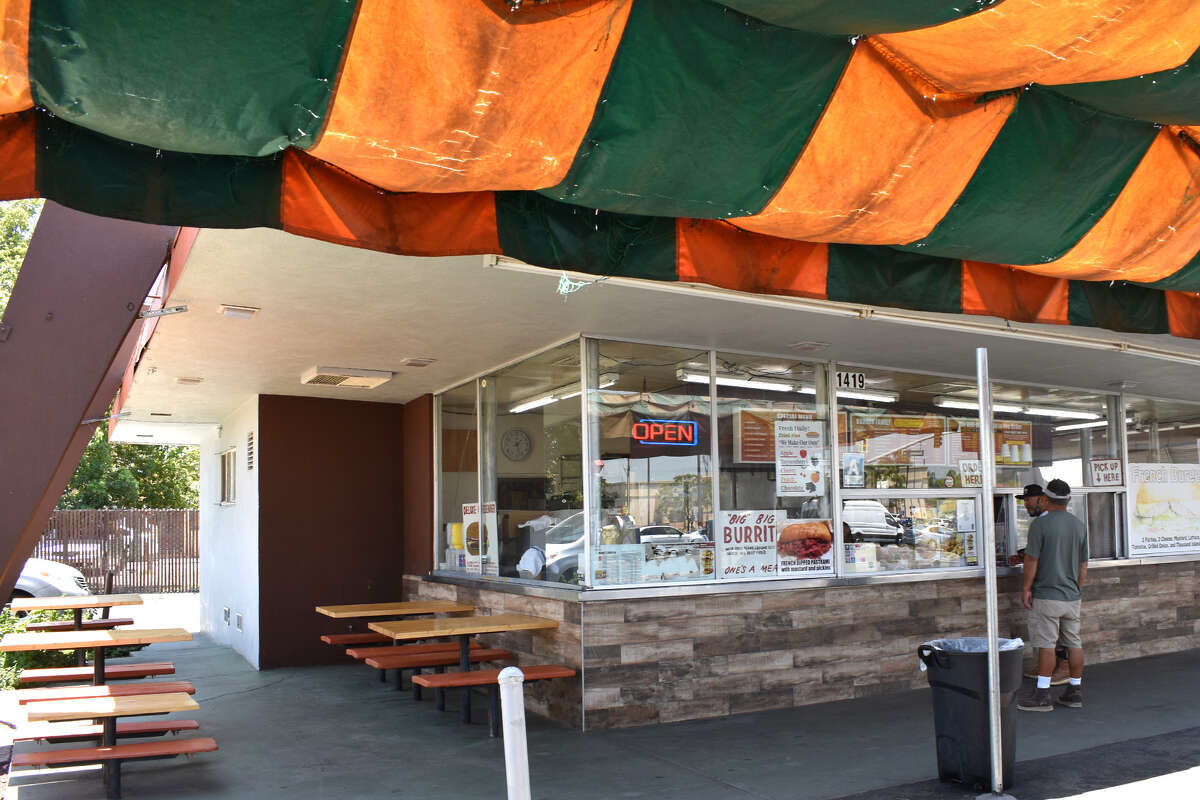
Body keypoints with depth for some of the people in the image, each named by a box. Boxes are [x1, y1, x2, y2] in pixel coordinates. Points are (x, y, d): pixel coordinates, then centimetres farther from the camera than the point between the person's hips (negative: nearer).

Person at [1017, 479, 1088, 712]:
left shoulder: (1041, 524, -12)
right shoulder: (1079, 525, 8)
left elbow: (1031, 560, -13)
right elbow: (1083, 565, 13)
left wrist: (1026, 588, -5)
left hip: (1047, 594, -6)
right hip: (1072, 596, 6)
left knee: (1046, 644, -3)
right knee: (1074, 642, 11)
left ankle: (1042, 694, 0)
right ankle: (1075, 692, 19)